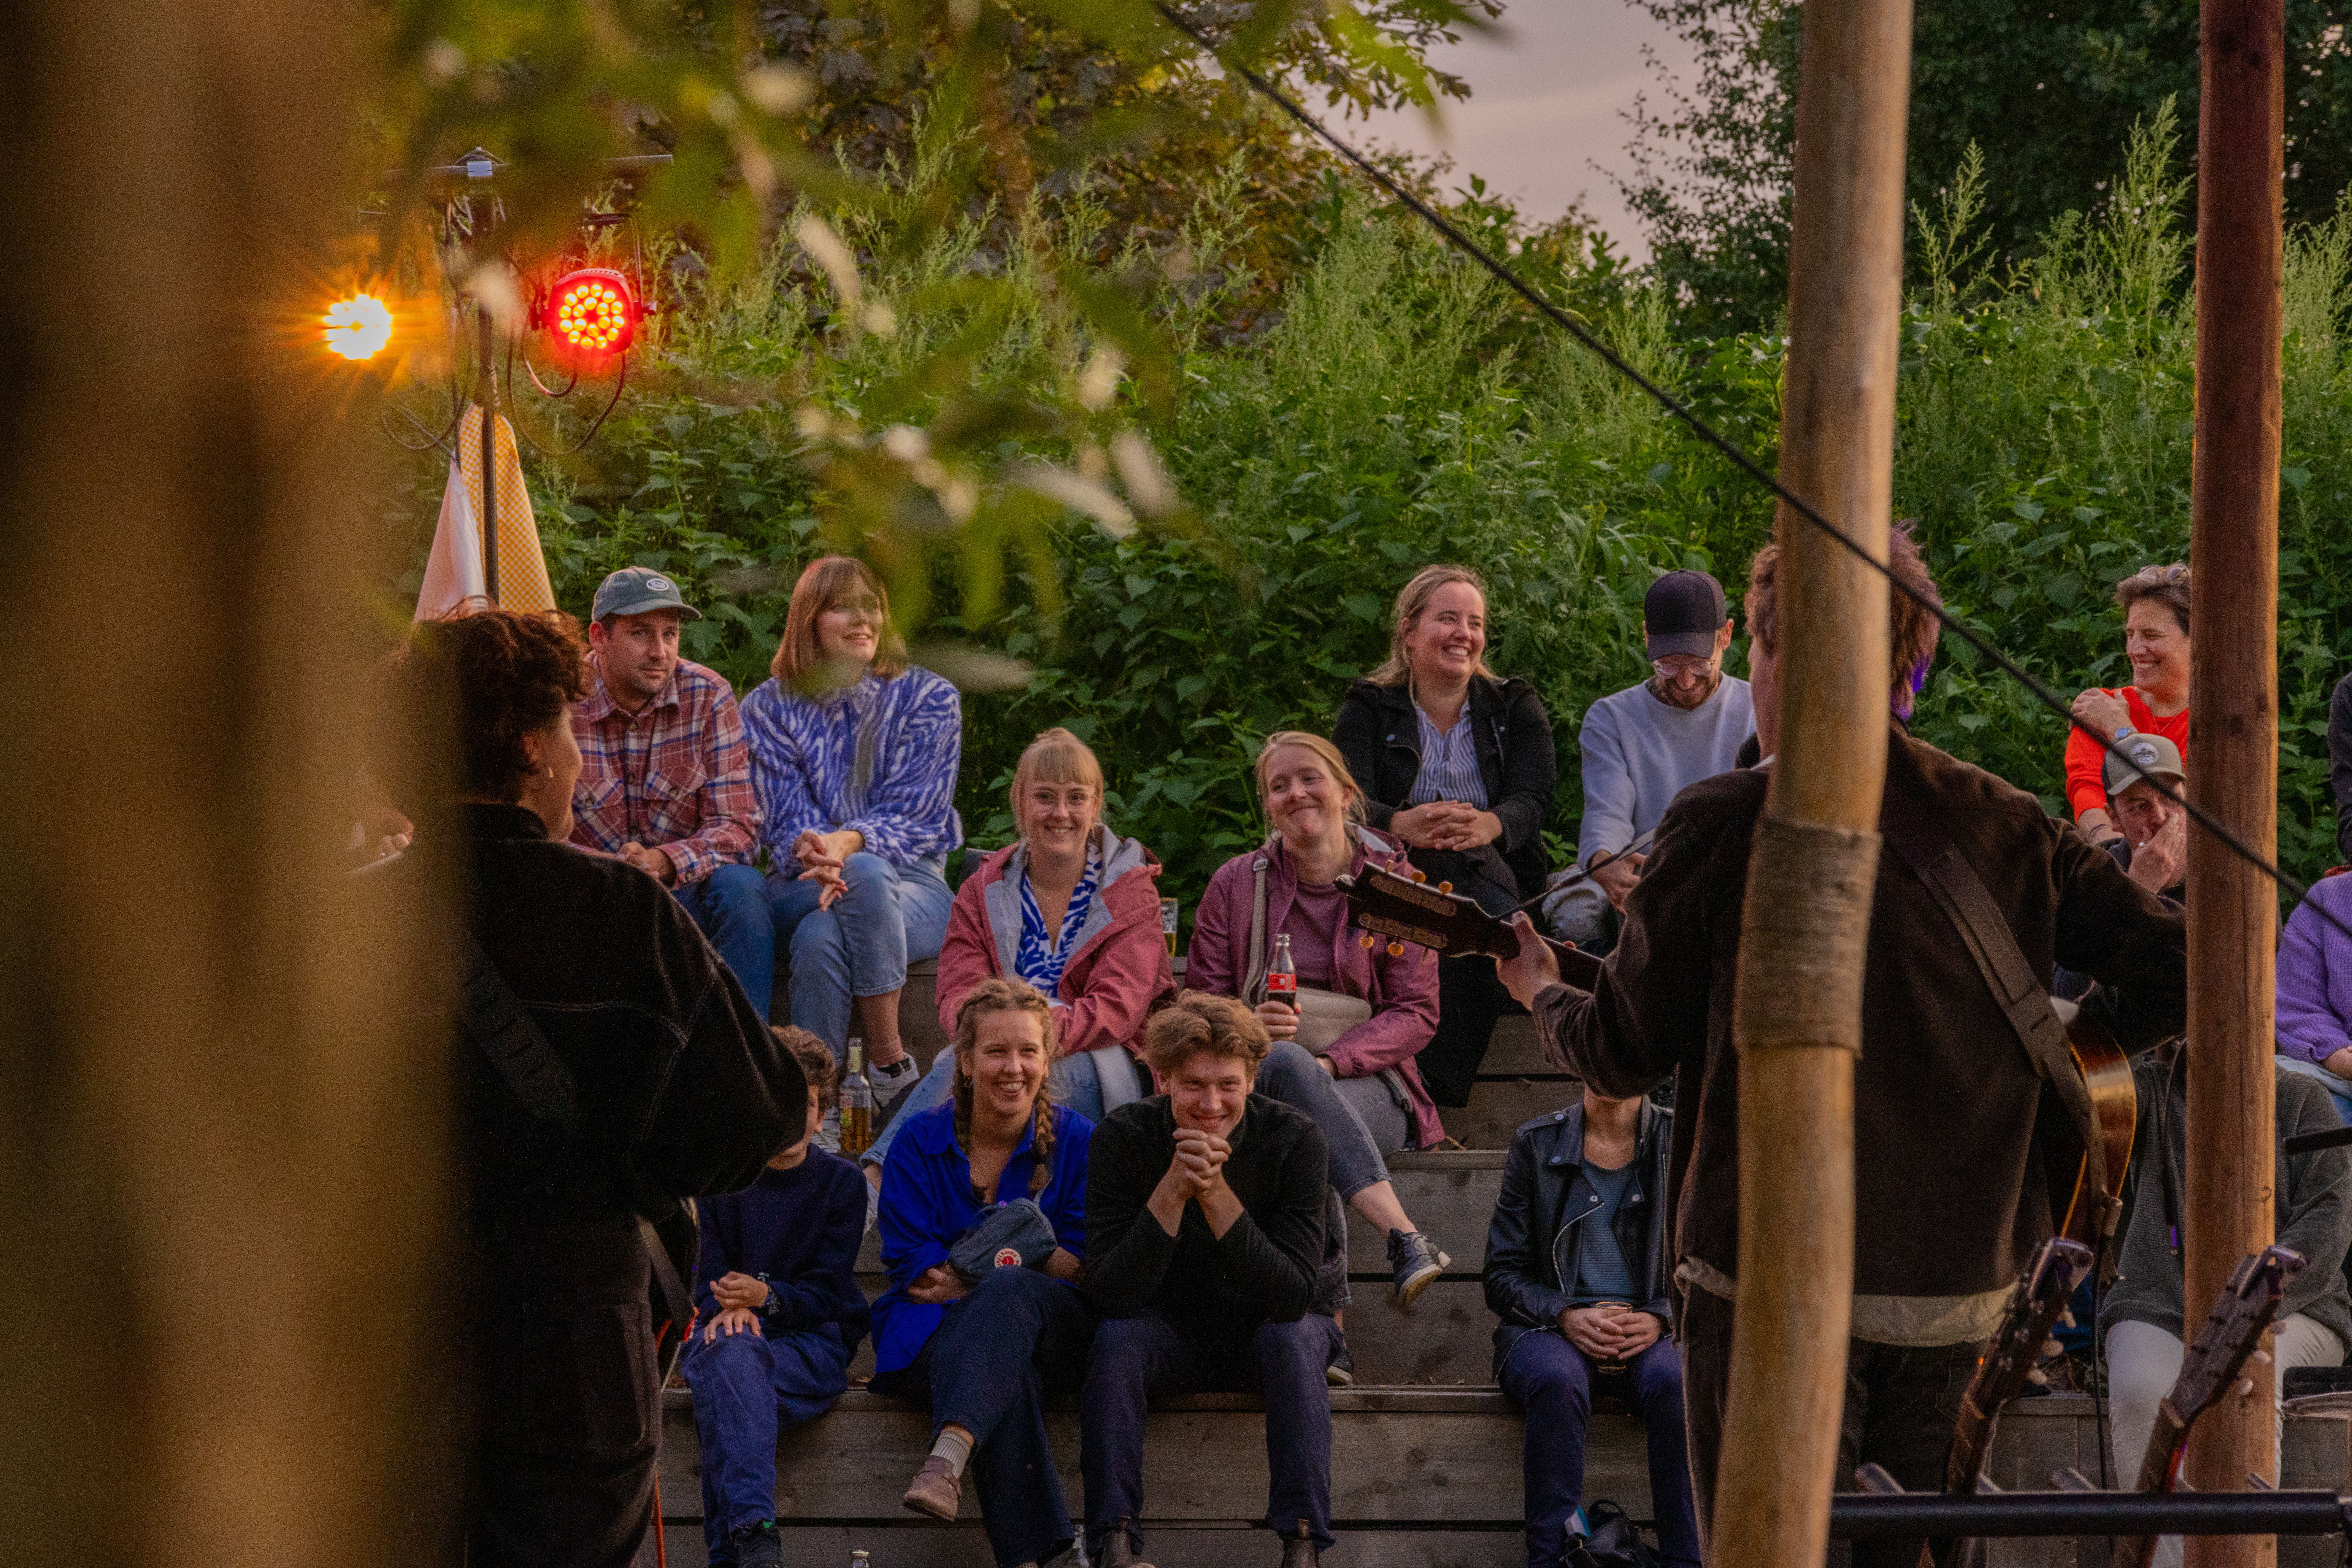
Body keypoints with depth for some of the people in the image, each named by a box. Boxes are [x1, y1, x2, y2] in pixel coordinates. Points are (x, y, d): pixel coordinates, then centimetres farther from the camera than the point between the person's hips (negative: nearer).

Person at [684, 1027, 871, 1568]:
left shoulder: (842, 1183, 7)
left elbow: (826, 1293, 0)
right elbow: (707, 1279, 7)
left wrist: (765, 1297, -21)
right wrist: (727, 1306, -18)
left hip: (812, 1345, -1)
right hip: (730, 1335, 1)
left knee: (725, 1380, -36)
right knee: (730, 1350, -39)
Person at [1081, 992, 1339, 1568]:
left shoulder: (1295, 1141, -20)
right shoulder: (1123, 1138, -17)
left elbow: (1294, 1296, -28)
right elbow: (1111, 1296, -24)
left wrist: (1217, 1195, -37)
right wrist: (1173, 1191, -35)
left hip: (1268, 1333, -1)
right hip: (1171, 1337, 1)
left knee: (1294, 1337, -33)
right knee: (1116, 1339, -30)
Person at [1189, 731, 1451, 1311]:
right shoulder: (1236, 884, 12)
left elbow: (1416, 1014, 2)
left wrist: (1329, 1063, -16)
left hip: (1365, 1083, -1)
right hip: (1255, 1082, 1)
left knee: (1303, 1132, -38)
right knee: (1283, 1063, -39)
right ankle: (1406, 1238, -50)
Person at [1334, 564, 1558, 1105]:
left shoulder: (1516, 708, 15)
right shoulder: (1368, 709, 13)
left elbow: (1534, 799, -3)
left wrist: (1487, 825, -30)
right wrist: (1404, 825, -31)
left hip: (1494, 878, 1)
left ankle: (1433, 1091, -38)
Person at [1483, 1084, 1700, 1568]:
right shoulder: (1536, 1145, 5)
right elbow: (1503, 1275, 5)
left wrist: (1659, 1318, -12)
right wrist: (1567, 1316, -14)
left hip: (1650, 1330, 0)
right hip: (1550, 1329, 0)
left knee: (1674, 1382, -34)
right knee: (1558, 1381, -35)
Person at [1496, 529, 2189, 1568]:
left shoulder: (1724, 825, -8)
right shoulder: (2005, 828, 4)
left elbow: (1624, 1053, -1)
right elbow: (2171, 967, 0)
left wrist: (1541, 994, 20)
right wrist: (2043, 1056, 16)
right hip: (1961, 1288, 4)